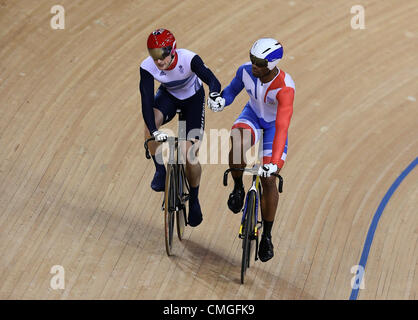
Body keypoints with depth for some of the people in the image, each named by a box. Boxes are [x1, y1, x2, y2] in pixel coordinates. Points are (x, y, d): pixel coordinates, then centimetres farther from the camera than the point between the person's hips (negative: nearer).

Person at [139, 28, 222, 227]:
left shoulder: (189, 59, -35)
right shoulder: (147, 67, -30)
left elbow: (212, 80, -46)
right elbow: (147, 101, -35)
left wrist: (214, 96, -69)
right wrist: (154, 131, -48)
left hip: (193, 98, -2)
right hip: (168, 96, 2)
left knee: (190, 154, -10)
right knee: (150, 124, -33)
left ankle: (194, 200, 15)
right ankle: (160, 170, -11)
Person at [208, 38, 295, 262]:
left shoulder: (285, 87, -36)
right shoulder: (246, 71, -23)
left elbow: (282, 127, -42)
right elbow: (232, 90, -2)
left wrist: (275, 162, -50)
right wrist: (220, 99, -26)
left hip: (274, 124, -2)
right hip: (252, 115, 2)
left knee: (268, 179, -9)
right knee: (237, 145, -35)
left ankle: (267, 236, 10)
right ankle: (238, 189, -6)